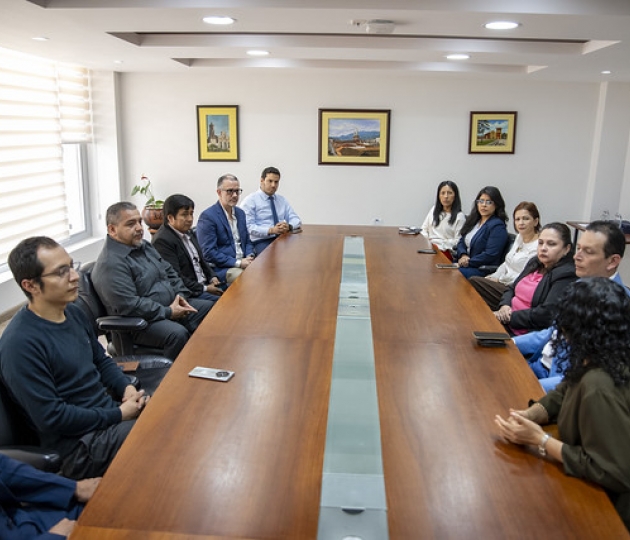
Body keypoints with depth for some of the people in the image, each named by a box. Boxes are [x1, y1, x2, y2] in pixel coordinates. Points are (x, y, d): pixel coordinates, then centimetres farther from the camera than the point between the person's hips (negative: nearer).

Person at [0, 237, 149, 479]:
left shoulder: (73, 313, 6)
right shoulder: (20, 343, -21)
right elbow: (50, 417, -21)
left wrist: (126, 388, -3)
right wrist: (118, 416, -17)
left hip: (110, 411, 8)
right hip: (78, 444, -8)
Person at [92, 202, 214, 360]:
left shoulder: (144, 246, 12)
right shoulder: (110, 263, -20)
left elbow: (169, 272, 20)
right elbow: (129, 305, -27)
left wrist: (181, 295, 1)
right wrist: (169, 312, -21)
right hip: (140, 323, -10)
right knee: (177, 333, -35)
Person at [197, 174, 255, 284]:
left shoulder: (240, 213, 14)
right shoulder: (207, 216, -9)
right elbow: (208, 253, -14)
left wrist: (249, 257, -1)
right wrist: (238, 262, -18)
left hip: (243, 262, 8)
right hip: (221, 269, -7)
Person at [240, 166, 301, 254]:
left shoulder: (282, 200, 20)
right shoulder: (250, 200, 2)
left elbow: (296, 219, 16)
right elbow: (248, 227, -8)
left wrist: (288, 226, -9)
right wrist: (271, 230, -21)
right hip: (261, 242, -6)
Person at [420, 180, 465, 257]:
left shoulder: (459, 216, -1)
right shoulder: (434, 209, 19)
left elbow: (458, 241, -6)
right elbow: (424, 229, 19)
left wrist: (439, 244, -12)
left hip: (444, 250, -5)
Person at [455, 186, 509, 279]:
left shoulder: (497, 226, -9)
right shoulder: (473, 220, 15)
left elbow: (490, 255, -17)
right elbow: (461, 242, 17)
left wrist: (468, 262, -14)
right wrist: (463, 255, -4)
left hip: (484, 270, -7)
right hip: (463, 263, 7)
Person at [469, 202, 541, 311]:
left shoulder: (538, 246, -16)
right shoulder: (519, 237, 13)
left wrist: (499, 280, -11)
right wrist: (493, 277, 3)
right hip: (505, 283, 9)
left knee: (473, 281, -18)